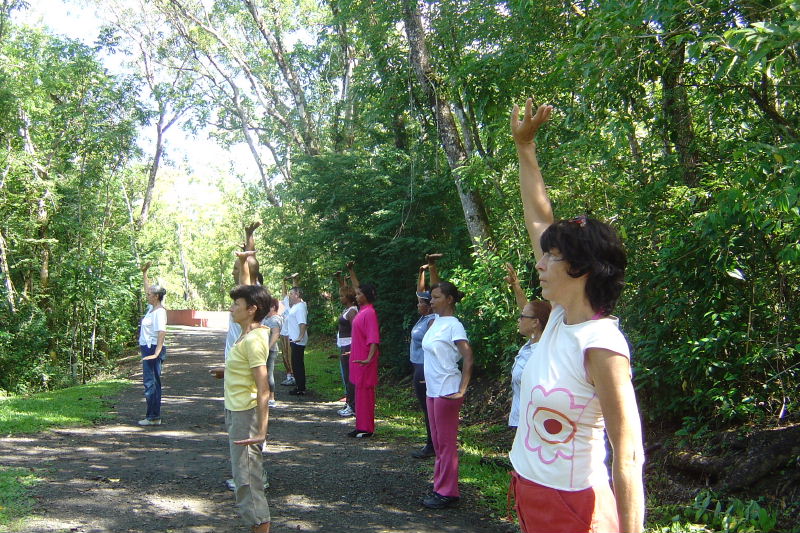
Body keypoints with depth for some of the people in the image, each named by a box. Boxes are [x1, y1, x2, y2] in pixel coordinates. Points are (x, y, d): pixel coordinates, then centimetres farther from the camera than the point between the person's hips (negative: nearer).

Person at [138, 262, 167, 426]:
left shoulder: (159, 312, -16)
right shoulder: (152, 307, 12)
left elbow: (162, 332, -26)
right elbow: (148, 290, 30)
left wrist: (157, 352, -32)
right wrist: (144, 274, 34)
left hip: (152, 349, -10)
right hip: (148, 349, 10)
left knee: (151, 383, -7)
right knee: (151, 382, 11)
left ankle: (153, 417, -4)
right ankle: (154, 416, 16)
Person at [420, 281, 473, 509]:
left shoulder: (453, 326, -15)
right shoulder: (436, 322, 9)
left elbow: (468, 358, -19)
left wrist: (461, 390, -20)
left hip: (447, 392, -9)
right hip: (433, 390, 9)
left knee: (446, 443, -1)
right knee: (438, 442, 15)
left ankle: (447, 492, 8)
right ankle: (440, 487, 25)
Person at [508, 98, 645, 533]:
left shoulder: (601, 345, -23)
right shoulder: (562, 315, -1)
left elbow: (628, 457, -25)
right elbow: (538, 219, 8)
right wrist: (524, 146, 14)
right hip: (531, 496, 8)